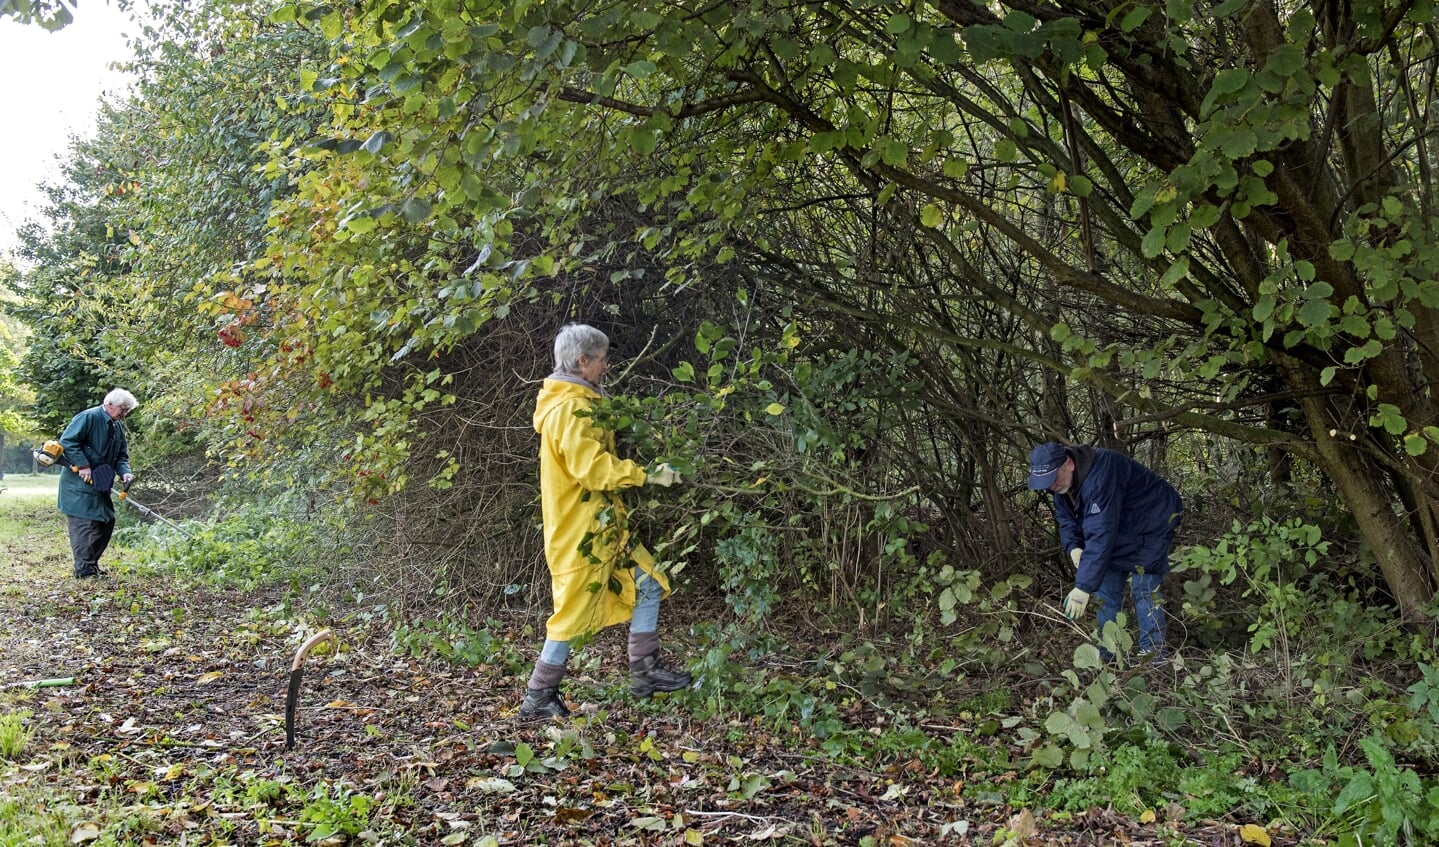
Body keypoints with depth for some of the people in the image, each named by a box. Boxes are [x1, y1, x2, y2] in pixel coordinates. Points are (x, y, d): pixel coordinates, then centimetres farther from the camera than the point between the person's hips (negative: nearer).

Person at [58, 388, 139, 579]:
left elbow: (121, 456, 14)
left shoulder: (118, 426, 12)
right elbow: (67, 441, -19)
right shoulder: (88, 417, -14)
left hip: (99, 484, 9)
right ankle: (85, 570, -6)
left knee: (106, 522, 11)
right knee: (84, 524, -9)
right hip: (79, 484, -9)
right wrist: (83, 466, -22)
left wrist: (124, 472, -6)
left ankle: (92, 565, 21)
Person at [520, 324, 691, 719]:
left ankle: (645, 672, 22)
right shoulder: (569, 409, -19)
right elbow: (592, 466, -28)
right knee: (574, 612, -2)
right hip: (579, 532, -10)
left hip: (601, 526, 10)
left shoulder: (579, 403, 15)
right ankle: (538, 696, 11)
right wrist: (647, 474, -24)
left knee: (647, 585, 13)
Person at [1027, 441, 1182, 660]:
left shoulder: (1099, 475, -40)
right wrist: (1073, 547, -20)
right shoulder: (1063, 482, -11)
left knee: (1143, 585, -16)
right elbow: (1066, 519, 3)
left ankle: (1152, 653, -8)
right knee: (1107, 583, 4)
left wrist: (1083, 587, -46)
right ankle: (1106, 654, 10)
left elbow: (1100, 535, -44)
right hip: (1121, 531, 8)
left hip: (1152, 524, -8)